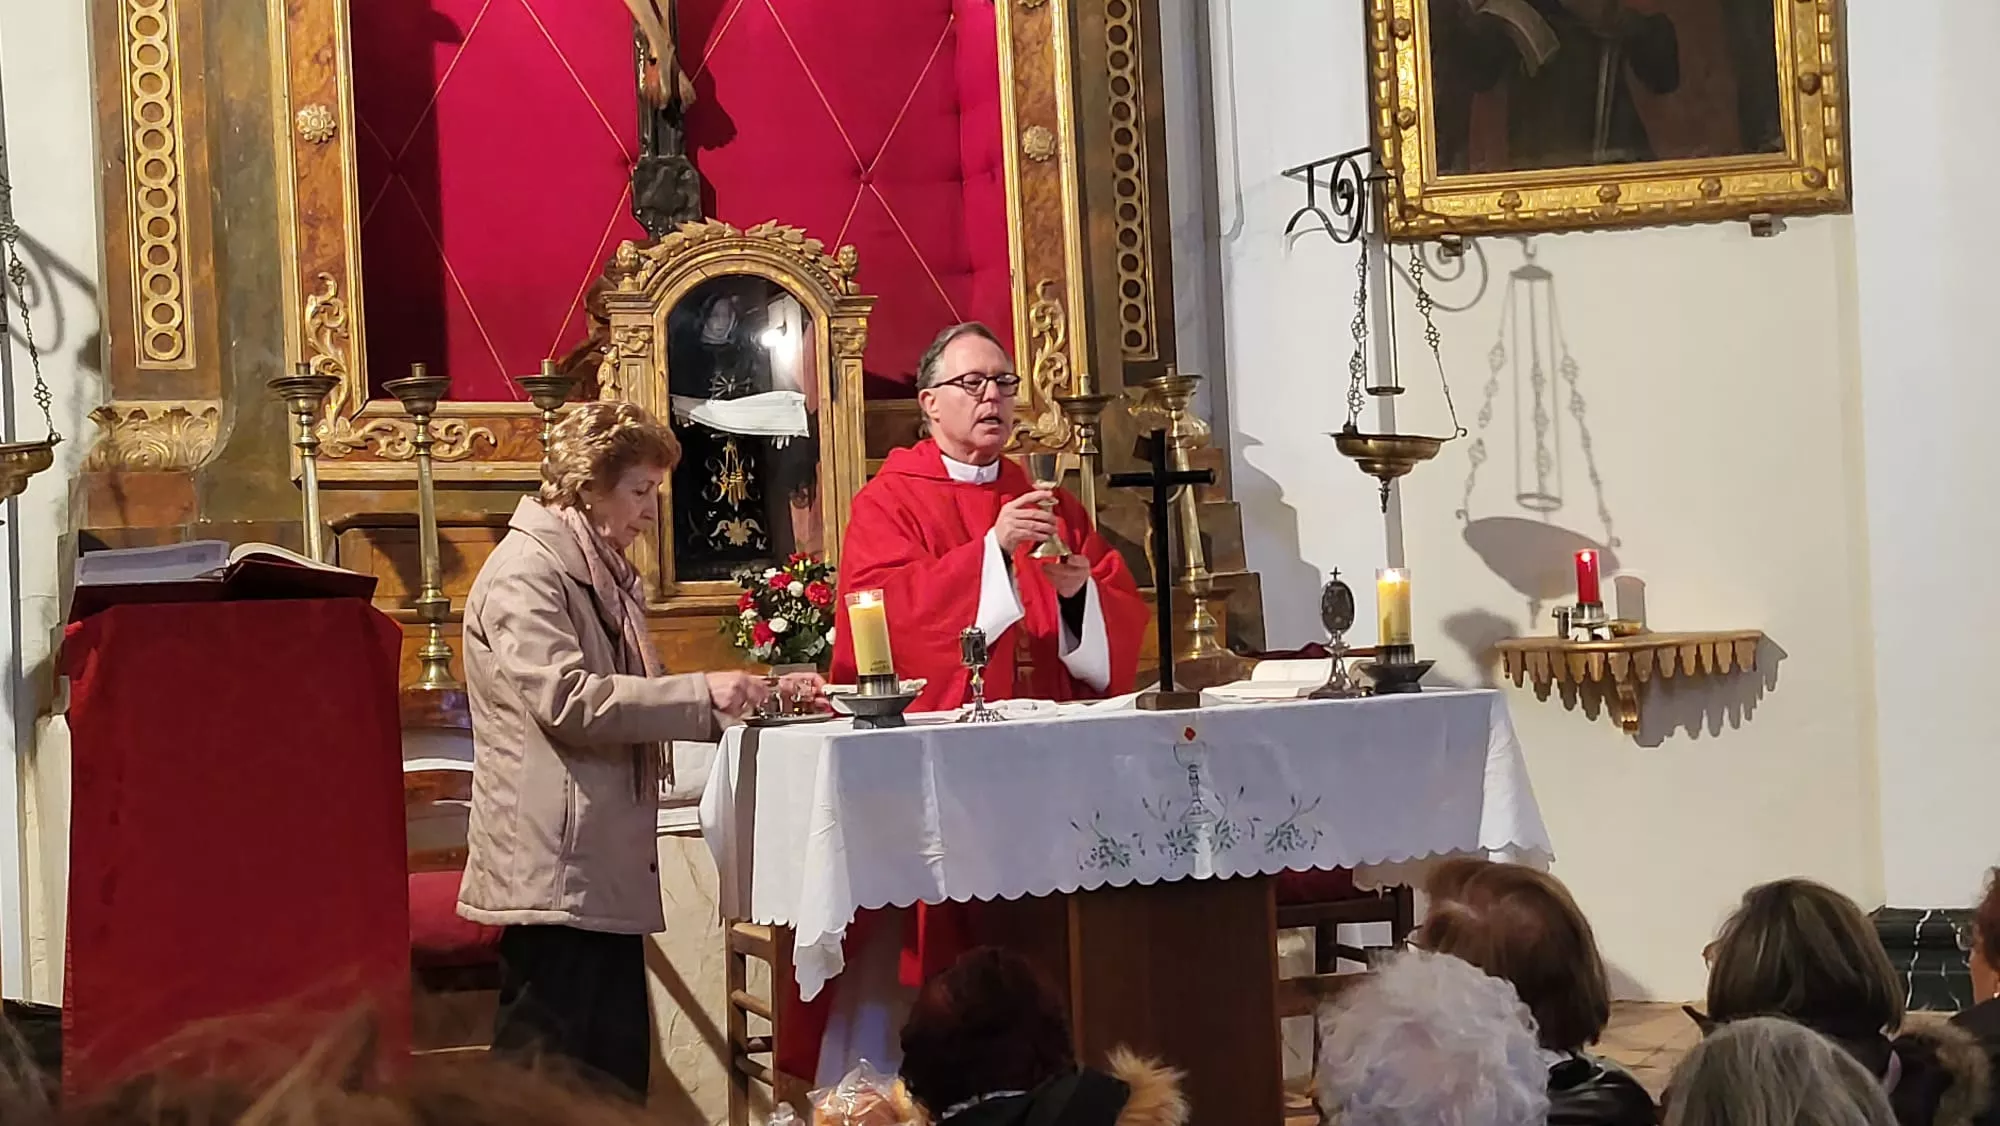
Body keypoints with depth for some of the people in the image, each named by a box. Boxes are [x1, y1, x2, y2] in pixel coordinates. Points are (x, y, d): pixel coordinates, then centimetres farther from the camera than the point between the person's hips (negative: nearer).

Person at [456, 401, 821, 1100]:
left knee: (619, 1074, 9)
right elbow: (566, 698, -22)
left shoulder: (607, 576, 21)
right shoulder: (525, 571, -10)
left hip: (603, 870, 10)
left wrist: (755, 697, 15)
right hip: (554, 874, -10)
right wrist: (701, 693, -21)